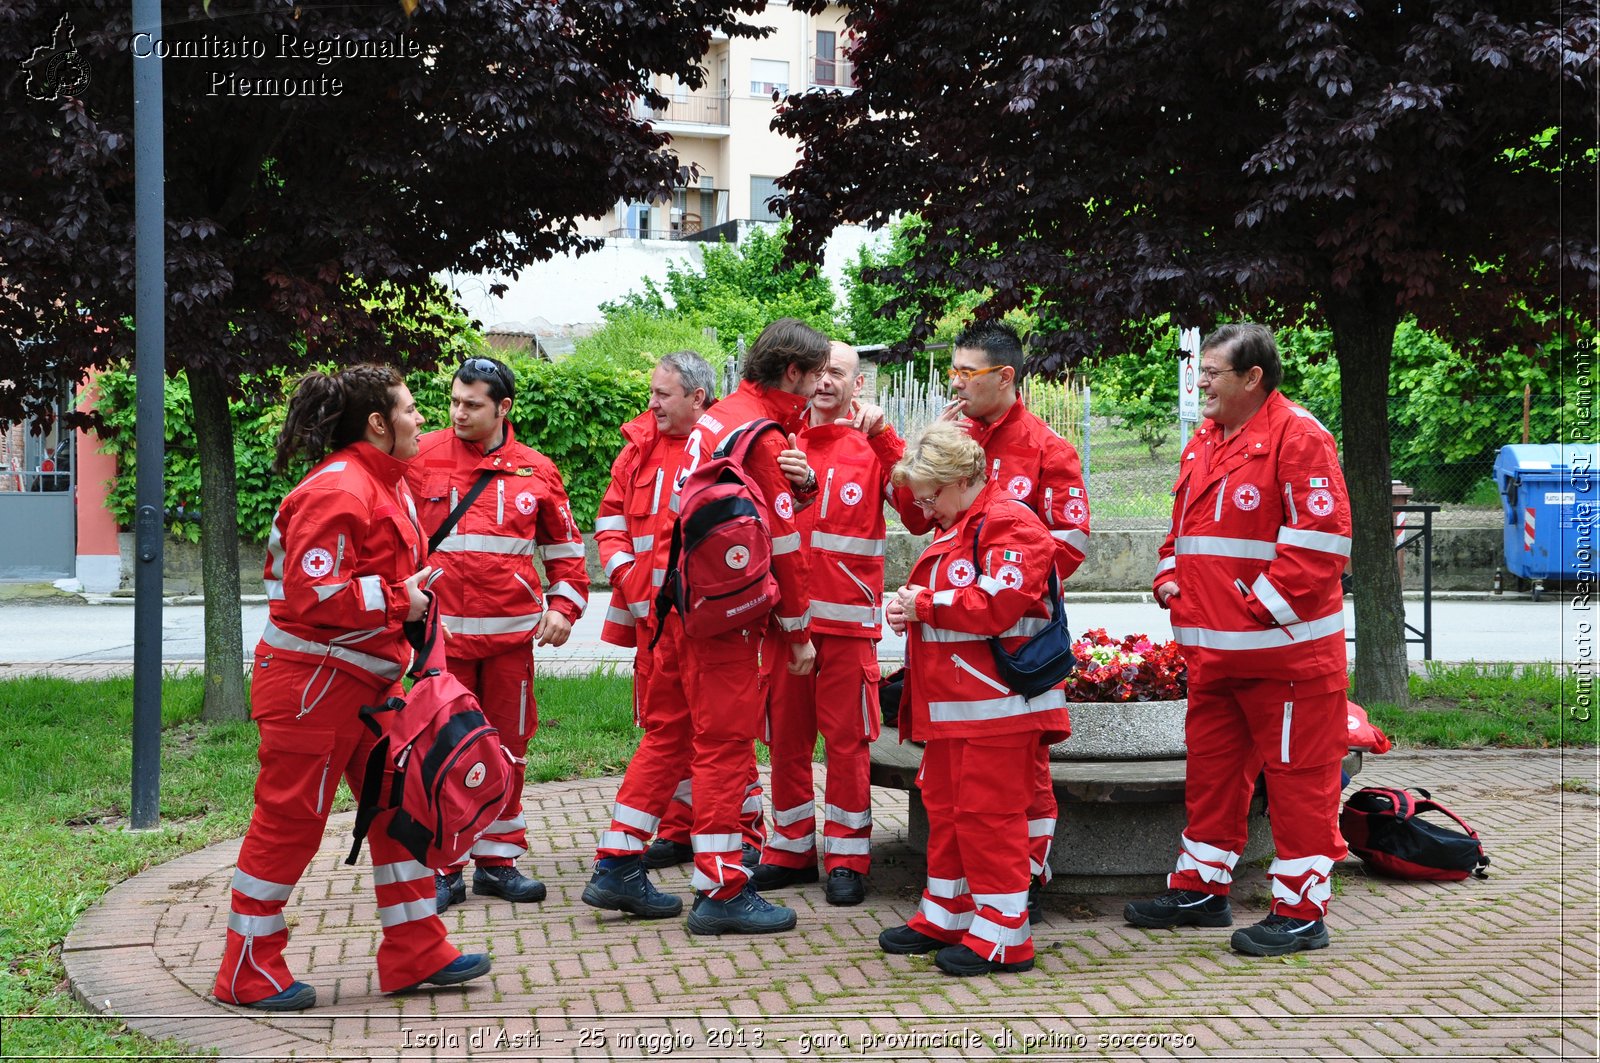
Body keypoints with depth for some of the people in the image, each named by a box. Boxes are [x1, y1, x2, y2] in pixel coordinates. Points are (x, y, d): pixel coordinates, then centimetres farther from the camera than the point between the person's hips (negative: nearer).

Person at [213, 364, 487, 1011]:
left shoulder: (385, 484, 14)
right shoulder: (336, 491, -20)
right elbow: (312, 595, -25)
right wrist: (395, 600, -19)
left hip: (369, 681, 10)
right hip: (313, 682, -10)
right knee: (289, 821, -1)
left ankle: (415, 953, 19)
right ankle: (249, 971, 10)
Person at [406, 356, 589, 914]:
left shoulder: (536, 471, 6)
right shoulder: (421, 458, 0)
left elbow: (566, 548, 15)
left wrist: (563, 606, 3)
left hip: (511, 634, 2)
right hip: (441, 631, -2)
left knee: (508, 747, 8)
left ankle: (497, 859, 20)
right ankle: (444, 867, 10)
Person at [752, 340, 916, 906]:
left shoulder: (872, 447, 3)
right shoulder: (782, 444, 11)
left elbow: (916, 497, -14)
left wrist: (883, 434, -22)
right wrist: (786, 486, -17)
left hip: (848, 619, -3)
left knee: (847, 740, 0)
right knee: (786, 737, 8)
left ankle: (847, 858, 7)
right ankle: (791, 849, 20)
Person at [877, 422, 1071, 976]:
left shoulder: (1009, 523, -13)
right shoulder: (954, 528, 20)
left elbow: (996, 605, -23)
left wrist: (924, 604, -14)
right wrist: (909, 607, 6)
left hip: (994, 705, -10)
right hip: (950, 703, 10)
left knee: (987, 812, -6)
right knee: (945, 807, 16)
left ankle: (1002, 935, 1)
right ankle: (947, 916, 27)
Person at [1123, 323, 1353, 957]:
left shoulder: (1298, 438, -12)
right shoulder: (1205, 442, 15)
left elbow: (1320, 539, -18)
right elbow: (1183, 525, 26)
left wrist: (1263, 606, -18)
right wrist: (1169, 577, 8)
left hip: (1284, 648, -9)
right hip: (1211, 652, 9)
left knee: (1297, 776, -1)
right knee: (1211, 767, 16)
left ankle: (1300, 911, 6)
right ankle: (1200, 889, 28)